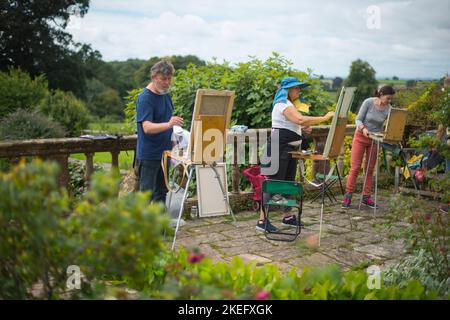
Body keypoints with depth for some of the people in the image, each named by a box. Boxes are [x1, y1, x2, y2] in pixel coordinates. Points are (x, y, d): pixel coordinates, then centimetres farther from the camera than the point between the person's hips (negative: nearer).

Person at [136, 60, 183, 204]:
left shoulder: (166, 94, 7)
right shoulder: (145, 98, -18)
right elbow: (147, 128, -30)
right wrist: (168, 124, -44)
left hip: (164, 152, 8)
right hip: (148, 155, -8)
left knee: (161, 192, 16)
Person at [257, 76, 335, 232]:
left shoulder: (288, 104, 20)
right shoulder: (283, 104, -15)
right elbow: (301, 119, -30)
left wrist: (302, 129, 8)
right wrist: (324, 118, -27)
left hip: (289, 148, 11)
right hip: (279, 148, -10)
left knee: (288, 183, 13)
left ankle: (288, 216, 23)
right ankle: (262, 220, -6)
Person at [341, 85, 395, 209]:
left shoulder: (389, 109, -9)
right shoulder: (368, 102, -16)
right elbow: (358, 120, -13)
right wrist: (363, 128, -32)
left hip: (375, 139, 3)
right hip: (361, 137, -3)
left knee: (370, 169, 7)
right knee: (355, 167, -4)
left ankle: (366, 196, 15)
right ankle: (348, 196, 3)